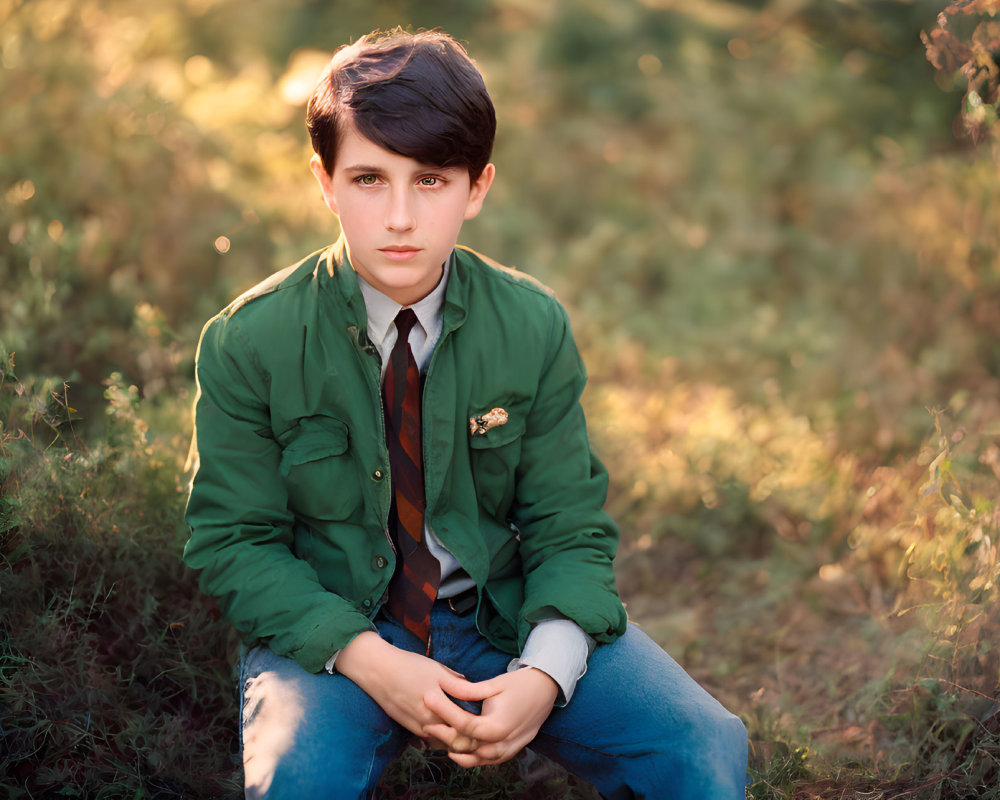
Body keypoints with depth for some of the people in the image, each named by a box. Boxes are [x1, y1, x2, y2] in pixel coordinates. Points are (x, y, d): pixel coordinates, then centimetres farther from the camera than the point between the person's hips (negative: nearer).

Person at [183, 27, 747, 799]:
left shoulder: (534, 329, -6)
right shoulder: (250, 343, -11)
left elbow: (570, 527, -2)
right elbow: (234, 540, -7)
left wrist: (545, 674, -21)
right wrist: (367, 661, -22)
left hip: (505, 617, 2)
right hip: (331, 630, -2)